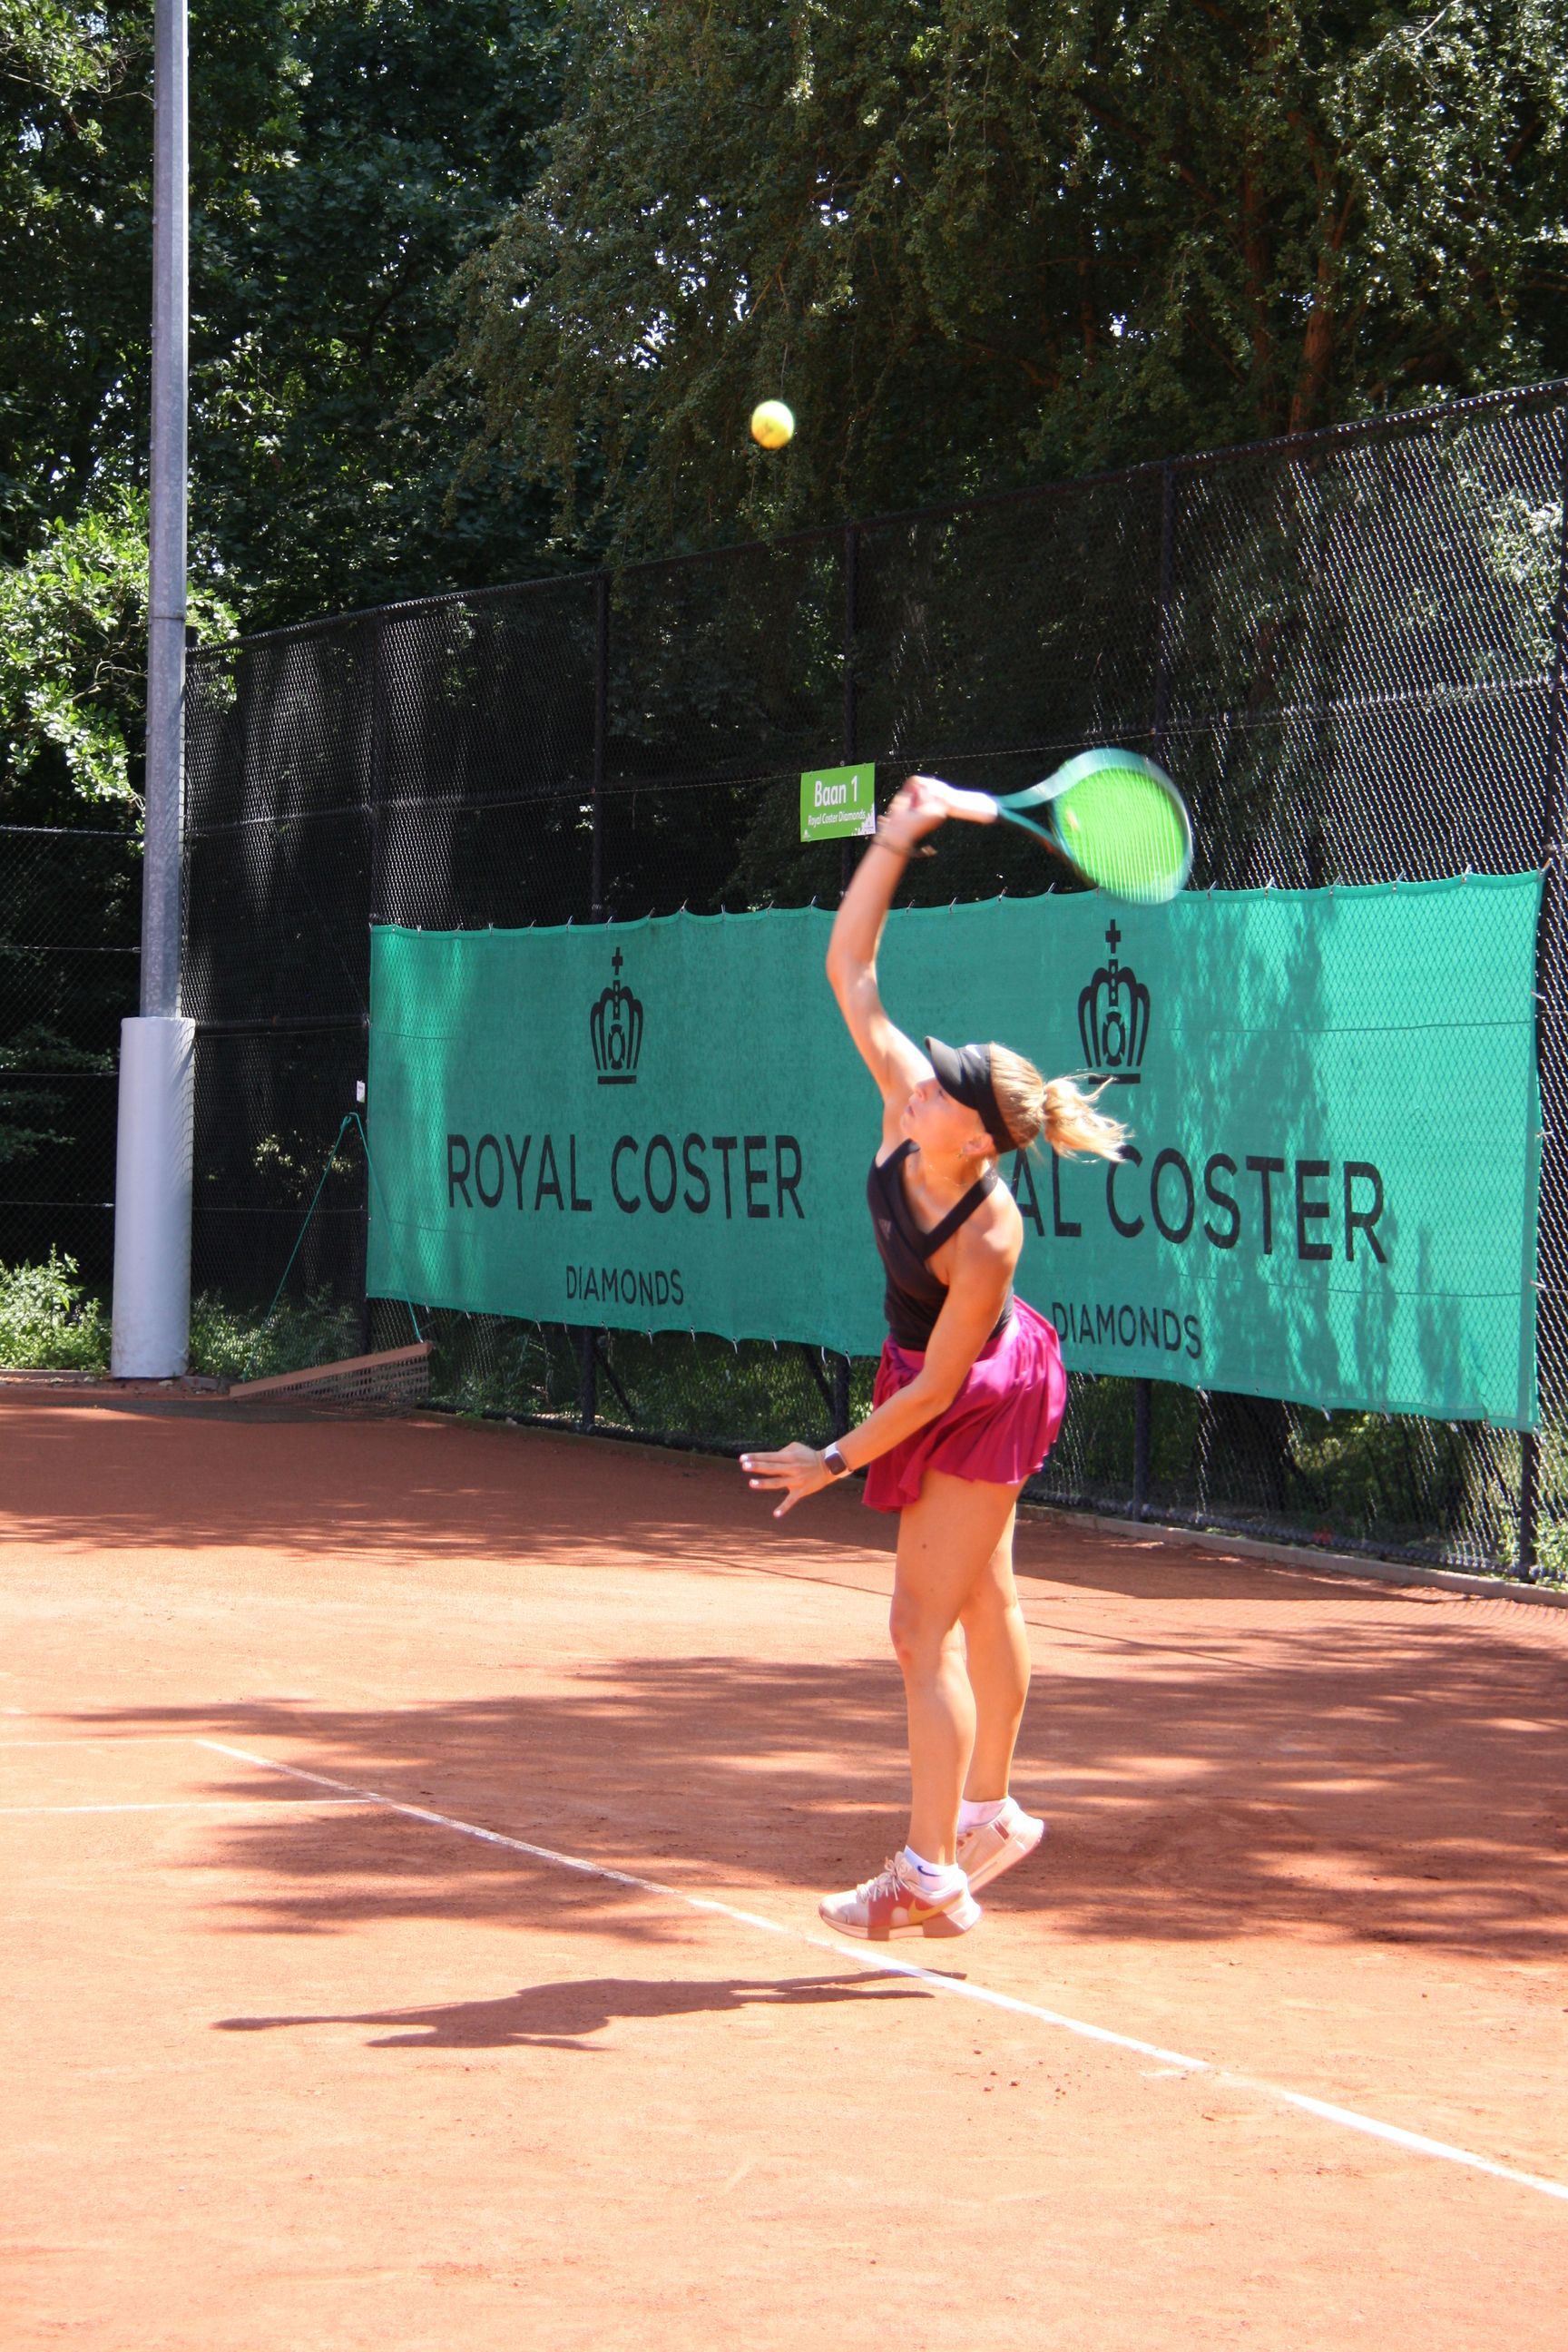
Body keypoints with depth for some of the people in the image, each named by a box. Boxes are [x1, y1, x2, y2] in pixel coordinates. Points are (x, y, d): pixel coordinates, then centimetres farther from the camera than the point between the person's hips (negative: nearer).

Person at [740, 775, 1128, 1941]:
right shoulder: (907, 1106, -21)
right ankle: (991, 1813, 36)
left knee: (926, 1626, -6)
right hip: (945, 1381, 8)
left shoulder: (987, 1240, -36)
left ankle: (931, 1877, -1)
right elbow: (850, 969, -16)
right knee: (983, 1603, 21)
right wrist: (898, 838, -25)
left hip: (978, 1406, -8)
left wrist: (836, 1461, -17)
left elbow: (938, 1387, -26)